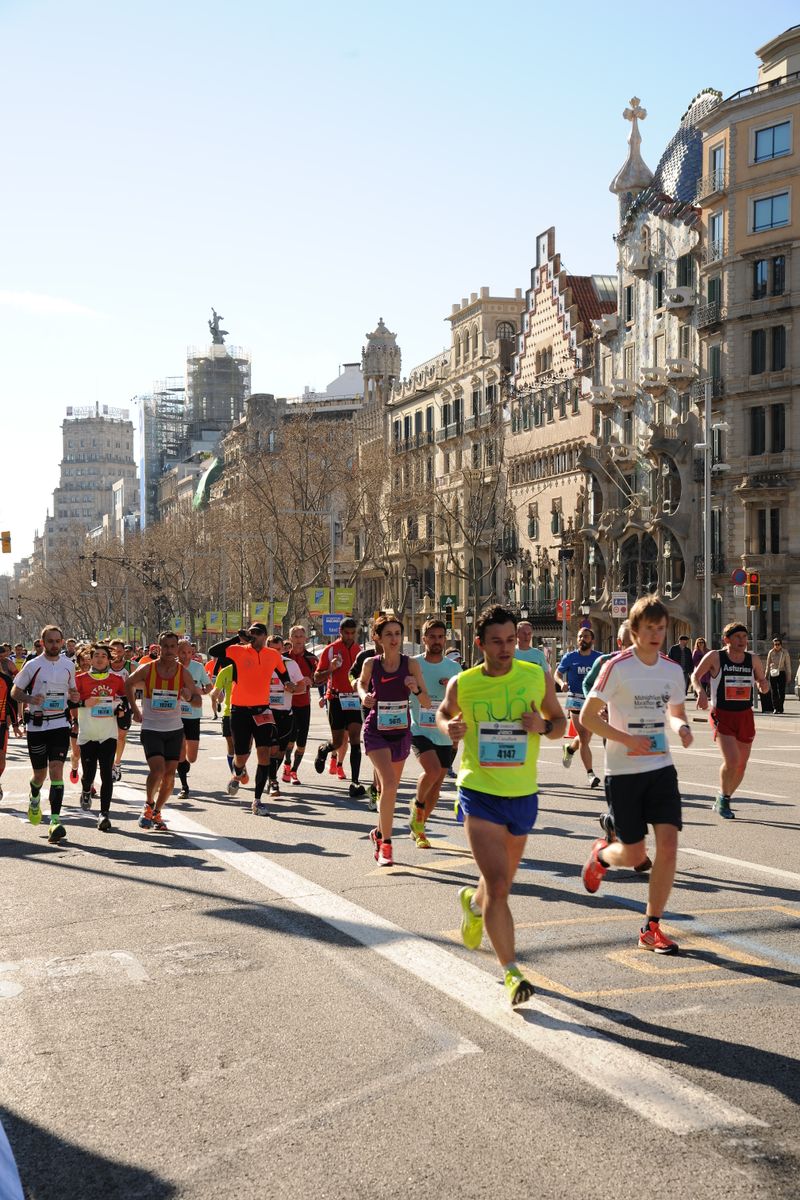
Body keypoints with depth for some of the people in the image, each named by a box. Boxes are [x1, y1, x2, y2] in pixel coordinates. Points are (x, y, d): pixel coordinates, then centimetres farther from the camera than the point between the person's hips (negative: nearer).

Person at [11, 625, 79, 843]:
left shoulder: (68, 665, 6)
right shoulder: (32, 666, -4)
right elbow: (15, 692, 2)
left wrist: (73, 696, -3)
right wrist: (30, 699, -18)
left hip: (60, 724, 1)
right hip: (37, 725, -1)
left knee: (56, 770, -12)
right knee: (40, 773, 9)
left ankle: (55, 820, -15)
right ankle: (34, 796, 45)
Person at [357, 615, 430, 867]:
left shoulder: (411, 664, -7)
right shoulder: (371, 663, -7)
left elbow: (427, 704, -7)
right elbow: (362, 683, 16)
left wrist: (416, 689, -26)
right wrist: (364, 695, -6)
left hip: (401, 731, 2)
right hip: (376, 731, -2)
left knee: (391, 787, 16)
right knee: (389, 784, -21)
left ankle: (379, 832, 43)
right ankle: (385, 844, -11)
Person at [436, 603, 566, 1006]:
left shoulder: (538, 677, -3)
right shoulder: (462, 684, -6)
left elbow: (560, 721, 9)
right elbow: (444, 712, 15)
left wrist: (544, 726, -14)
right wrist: (449, 727, -8)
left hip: (523, 794, 3)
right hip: (479, 792, -3)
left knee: (502, 883, 20)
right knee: (497, 884, -15)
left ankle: (472, 901, 55)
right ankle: (511, 973, -8)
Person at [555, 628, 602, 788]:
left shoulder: (599, 658, 5)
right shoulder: (570, 657, 2)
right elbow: (557, 673, 10)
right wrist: (562, 683, -11)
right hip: (576, 700, -3)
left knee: (586, 736, 12)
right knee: (584, 737, -10)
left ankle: (569, 748, 46)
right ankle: (590, 774, -6)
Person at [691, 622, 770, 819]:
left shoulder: (753, 660, 4)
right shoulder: (715, 657, -6)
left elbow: (763, 682, 16)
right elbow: (695, 676, 3)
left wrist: (763, 686, -9)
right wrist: (700, 692, -16)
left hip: (745, 716, 5)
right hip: (722, 715, -5)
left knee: (741, 765, 8)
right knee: (732, 760, -20)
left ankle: (722, 802, 30)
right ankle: (723, 798, 5)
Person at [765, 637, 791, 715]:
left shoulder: (785, 652, 0)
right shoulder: (771, 652, 4)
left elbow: (788, 665, 2)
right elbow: (768, 665, 11)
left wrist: (788, 676, 0)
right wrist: (767, 676, 11)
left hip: (781, 673, -1)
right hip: (773, 674, 1)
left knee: (781, 691, -3)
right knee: (774, 692, 0)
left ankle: (780, 709, 4)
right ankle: (775, 708, 6)